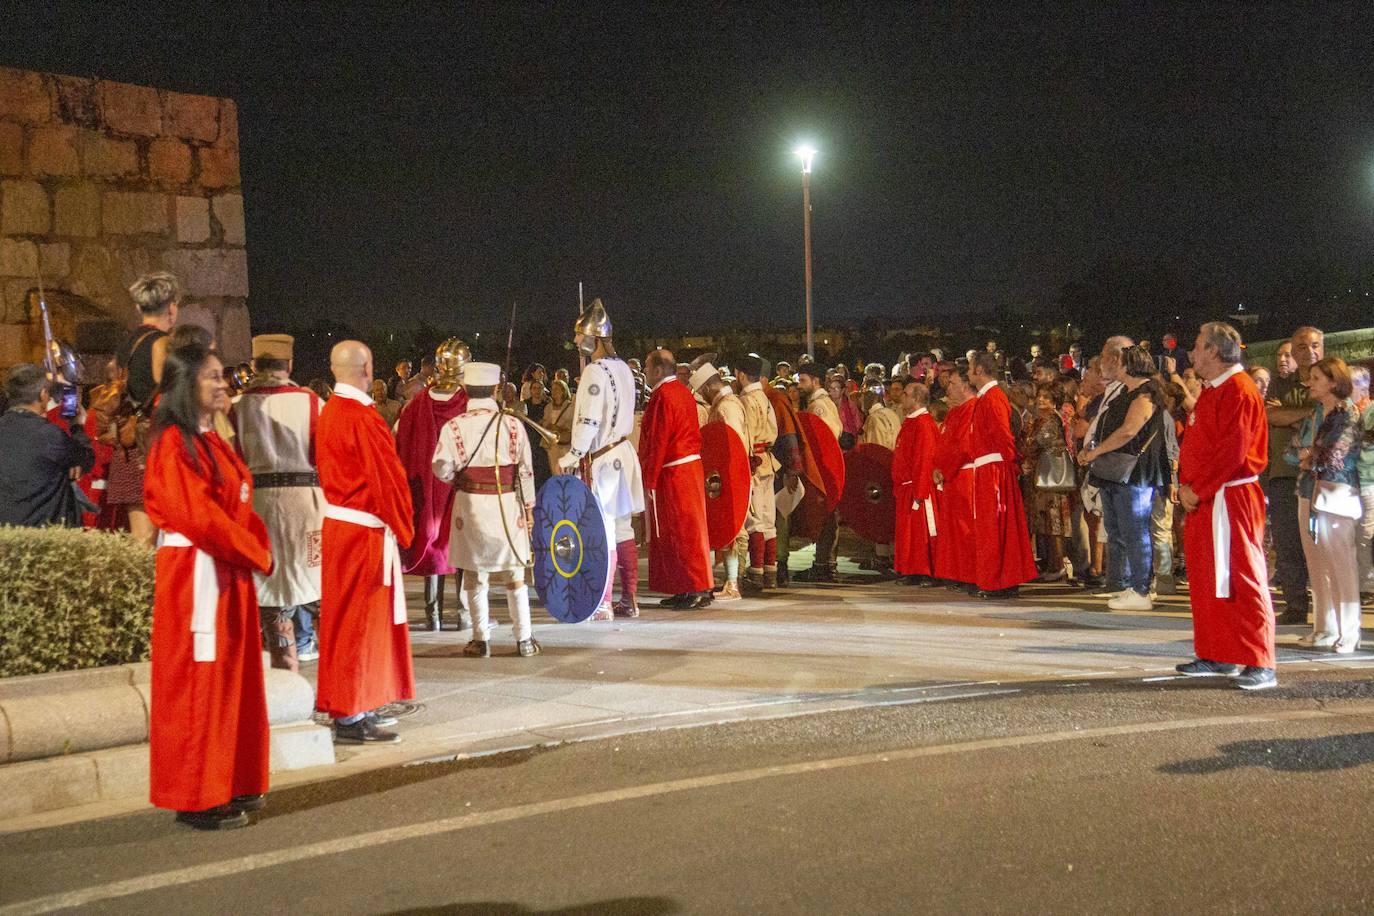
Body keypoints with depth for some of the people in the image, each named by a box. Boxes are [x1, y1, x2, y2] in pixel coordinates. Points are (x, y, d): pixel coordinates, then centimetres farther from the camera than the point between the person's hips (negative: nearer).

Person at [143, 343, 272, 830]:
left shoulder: (211, 440, 15)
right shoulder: (175, 444, -13)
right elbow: (199, 516, -19)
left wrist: (258, 548, -1)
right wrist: (256, 554, -10)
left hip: (228, 570, 9)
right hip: (195, 573, -9)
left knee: (232, 677, 12)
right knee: (199, 680, -4)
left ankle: (228, 785, 21)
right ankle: (197, 799, 3)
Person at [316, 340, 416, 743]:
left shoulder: (329, 412, 10)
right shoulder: (363, 418, -19)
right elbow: (386, 477, -18)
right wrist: (402, 526, -5)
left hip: (338, 522, 9)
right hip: (365, 529, -9)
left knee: (346, 615, 15)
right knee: (360, 619, -4)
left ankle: (353, 707, 23)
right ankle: (350, 715, 0)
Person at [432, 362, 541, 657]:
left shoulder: (454, 427, -8)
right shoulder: (513, 425, -4)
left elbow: (442, 469, -9)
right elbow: (525, 471, -1)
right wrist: (528, 508, 8)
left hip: (470, 505, -1)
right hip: (508, 506, 1)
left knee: (475, 575, 9)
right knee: (514, 574, 10)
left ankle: (481, 640, 11)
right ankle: (524, 639, 12)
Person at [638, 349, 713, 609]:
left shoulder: (662, 396, -15)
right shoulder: (683, 393, 13)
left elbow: (657, 442, -18)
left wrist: (649, 480, -15)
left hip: (673, 474, -10)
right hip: (691, 467, 10)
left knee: (682, 531, -5)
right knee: (687, 529, 12)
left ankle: (698, 589, -3)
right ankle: (685, 589, 17)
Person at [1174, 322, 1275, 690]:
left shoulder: (1239, 391, -14)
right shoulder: (1210, 393, 17)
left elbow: (1232, 452, -20)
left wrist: (1198, 491, -16)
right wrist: (1186, 486, 6)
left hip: (1230, 500, -10)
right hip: (1202, 502, 10)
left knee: (1241, 579, -9)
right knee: (1206, 579, 13)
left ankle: (1261, 665, -7)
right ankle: (1218, 657, 21)